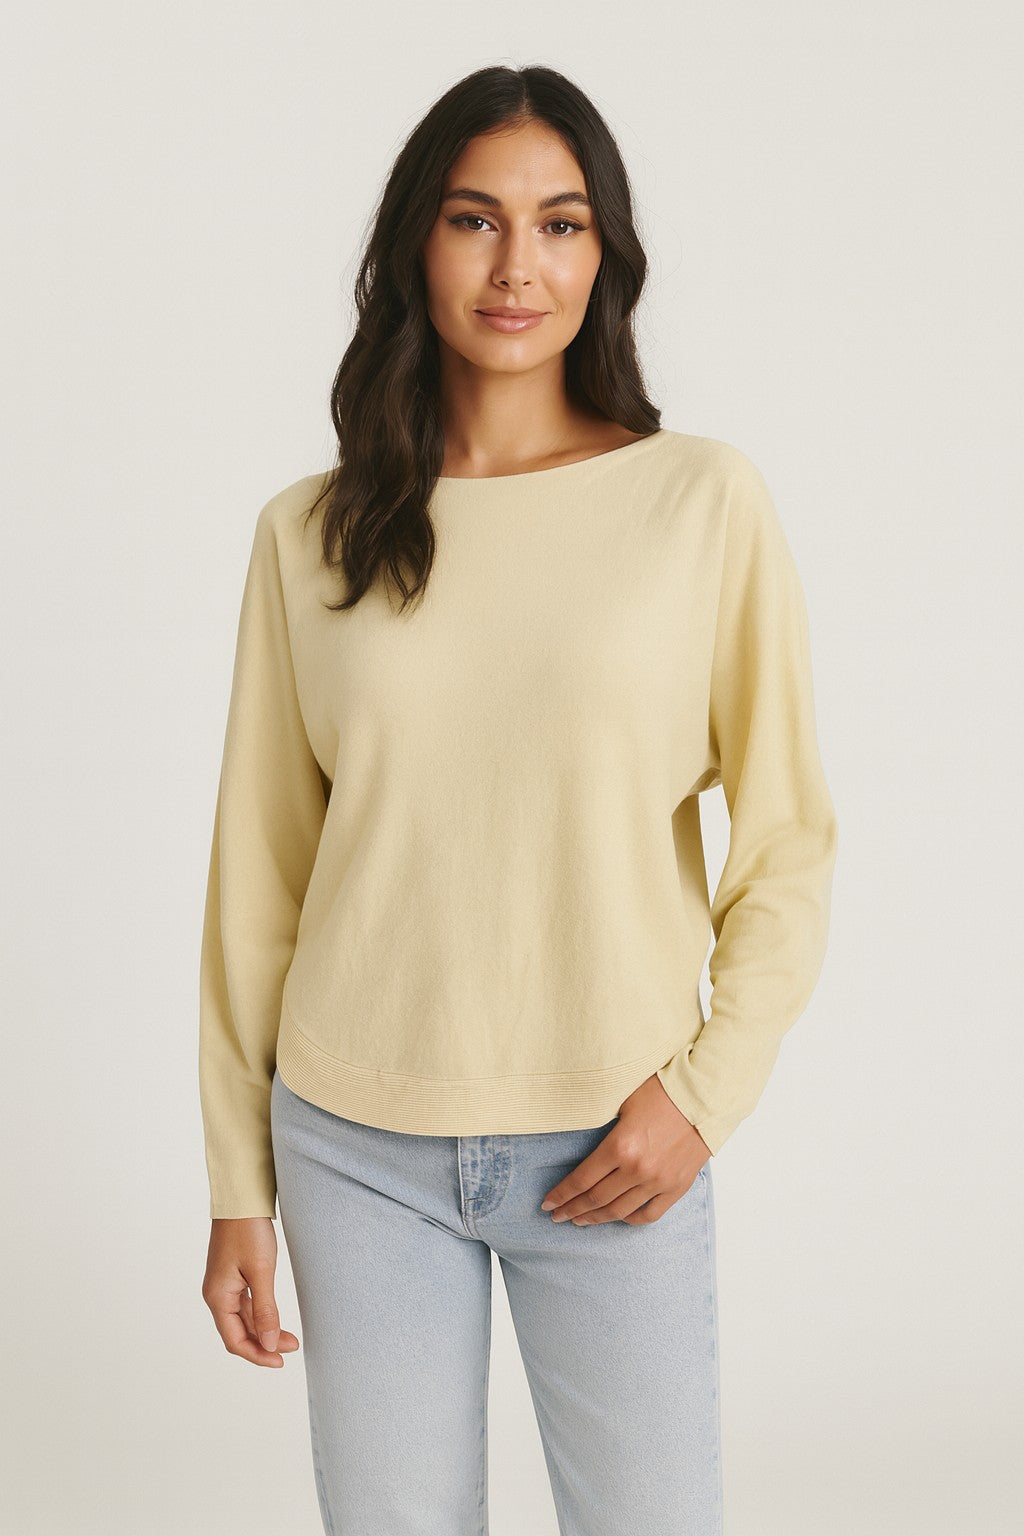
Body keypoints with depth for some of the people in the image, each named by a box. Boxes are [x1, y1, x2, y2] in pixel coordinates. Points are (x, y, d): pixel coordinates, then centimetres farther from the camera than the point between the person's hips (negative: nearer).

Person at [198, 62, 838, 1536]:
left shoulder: (705, 499, -3)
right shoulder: (308, 535, 1)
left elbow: (789, 838, 1)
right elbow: (259, 869, 5)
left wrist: (706, 1089, -9)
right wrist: (239, 1184, 6)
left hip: (617, 1146, -1)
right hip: (360, 1149, 1)